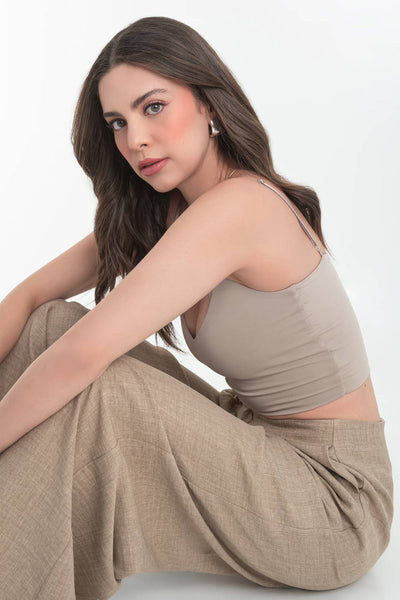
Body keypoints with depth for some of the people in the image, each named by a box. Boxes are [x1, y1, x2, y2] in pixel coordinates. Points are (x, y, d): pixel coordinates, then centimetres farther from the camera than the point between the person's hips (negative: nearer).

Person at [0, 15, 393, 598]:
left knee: (93, 391, -28)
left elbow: (82, 354, -30)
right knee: (53, 323, -4)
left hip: (334, 497, -7)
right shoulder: (152, 212, 2)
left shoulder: (237, 205, -25)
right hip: (256, 441, 8)